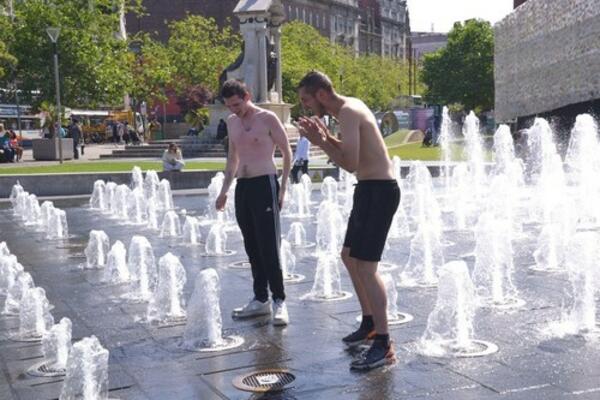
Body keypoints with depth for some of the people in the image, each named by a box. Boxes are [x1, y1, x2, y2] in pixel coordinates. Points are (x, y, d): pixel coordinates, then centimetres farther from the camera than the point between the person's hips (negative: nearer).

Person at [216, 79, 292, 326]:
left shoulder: (267, 119, -6)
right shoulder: (231, 122, 13)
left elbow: (287, 153, -3)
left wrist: (283, 188, -8)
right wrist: (224, 190, 18)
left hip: (264, 185, -7)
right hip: (242, 187, 7)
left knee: (268, 247, -10)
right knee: (252, 248, 8)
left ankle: (279, 301, -4)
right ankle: (260, 299, 15)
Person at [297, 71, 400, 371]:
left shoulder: (347, 113, -16)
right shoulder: (351, 107, 14)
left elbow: (350, 163, -24)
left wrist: (320, 142, -14)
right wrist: (327, 137, 11)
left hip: (378, 191, -11)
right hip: (371, 189, 11)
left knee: (365, 267, -12)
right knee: (349, 256, 19)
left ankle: (383, 345, -9)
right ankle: (369, 324, 31)